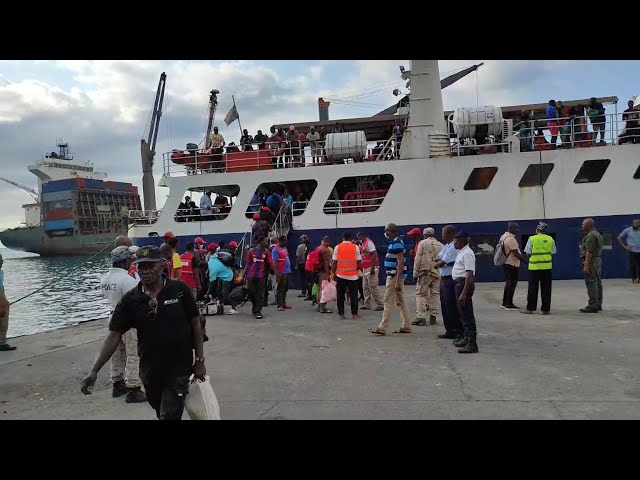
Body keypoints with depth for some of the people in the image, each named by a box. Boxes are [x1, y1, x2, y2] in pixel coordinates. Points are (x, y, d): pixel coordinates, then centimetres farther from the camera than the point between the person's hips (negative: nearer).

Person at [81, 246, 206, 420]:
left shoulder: (180, 289, -12)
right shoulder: (130, 299, -6)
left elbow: (195, 324, -6)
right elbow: (114, 335, -6)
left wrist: (199, 360, -6)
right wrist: (94, 371, -13)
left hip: (179, 368, -3)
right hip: (149, 371, 4)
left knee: (169, 415, -4)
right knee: (161, 412, 24)